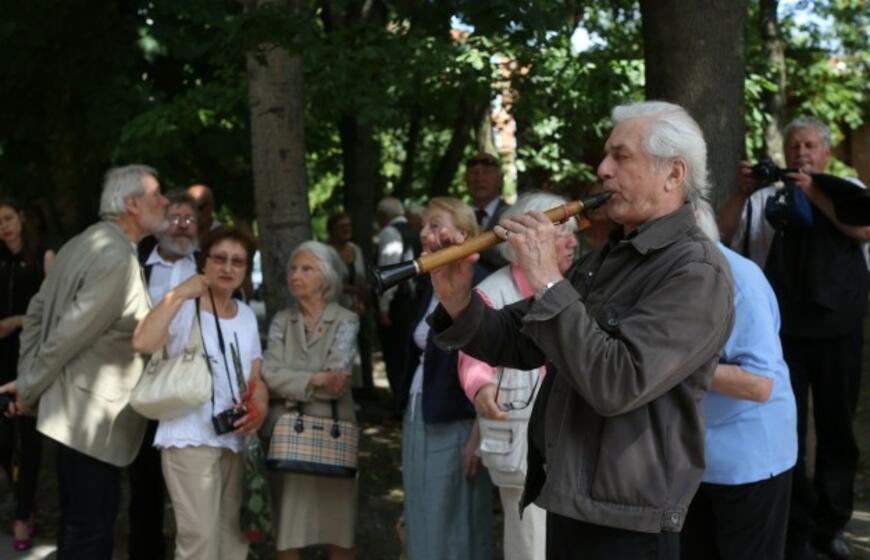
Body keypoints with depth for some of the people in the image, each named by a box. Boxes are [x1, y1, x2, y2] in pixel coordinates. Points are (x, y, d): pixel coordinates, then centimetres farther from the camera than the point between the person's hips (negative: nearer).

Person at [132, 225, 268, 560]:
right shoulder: (183, 309, -8)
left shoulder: (247, 316, 14)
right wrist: (178, 294, -24)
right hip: (189, 440, -7)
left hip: (233, 441, 7)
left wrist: (260, 407, -4)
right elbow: (142, 343, -27)